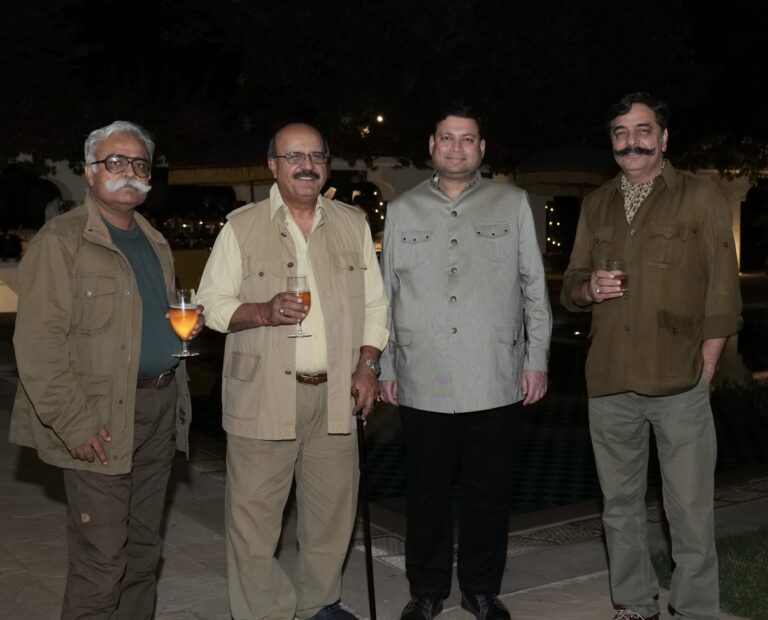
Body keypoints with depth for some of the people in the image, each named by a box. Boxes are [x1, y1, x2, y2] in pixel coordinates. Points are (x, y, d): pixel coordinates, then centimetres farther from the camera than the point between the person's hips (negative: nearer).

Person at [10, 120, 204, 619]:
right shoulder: (61, 240, -8)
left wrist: (187, 324, 8)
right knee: (101, 563, -4)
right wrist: (74, 424, -20)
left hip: (161, 411, 7)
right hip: (103, 422, -7)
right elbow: (39, 343, -15)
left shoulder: (155, 243, 17)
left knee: (144, 550, 14)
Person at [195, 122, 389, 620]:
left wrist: (367, 364, 2)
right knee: (255, 514, 0)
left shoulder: (354, 224, 10)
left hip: (334, 394, 3)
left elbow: (375, 303, 13)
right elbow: (211, 301, -1)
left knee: (333, 507, 11)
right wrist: (263, 312, -18)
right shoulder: (242, 227, 0)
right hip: (263, 395, -3)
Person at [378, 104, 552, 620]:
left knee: (489, 491, 8)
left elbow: (535, 287, 7)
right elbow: (388, 293, 11)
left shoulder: (512, 204, 6)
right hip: (424, 383, 1)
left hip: (496, 382, -1)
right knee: (427, 491, 9)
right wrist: (387, 366, 9)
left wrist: (537, 357, 2)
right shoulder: (403, 211, 9)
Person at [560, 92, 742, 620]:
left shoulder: (702, 199, 1)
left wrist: (703, 371, -5)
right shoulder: (596, 205, 13)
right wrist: (589, 289, -6)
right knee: (620, 507, 13)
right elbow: (570, 289, 17)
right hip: (609, 384, 4)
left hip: (680, 385, -4)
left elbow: (723, 296, -1)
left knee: (690, 512, 0)